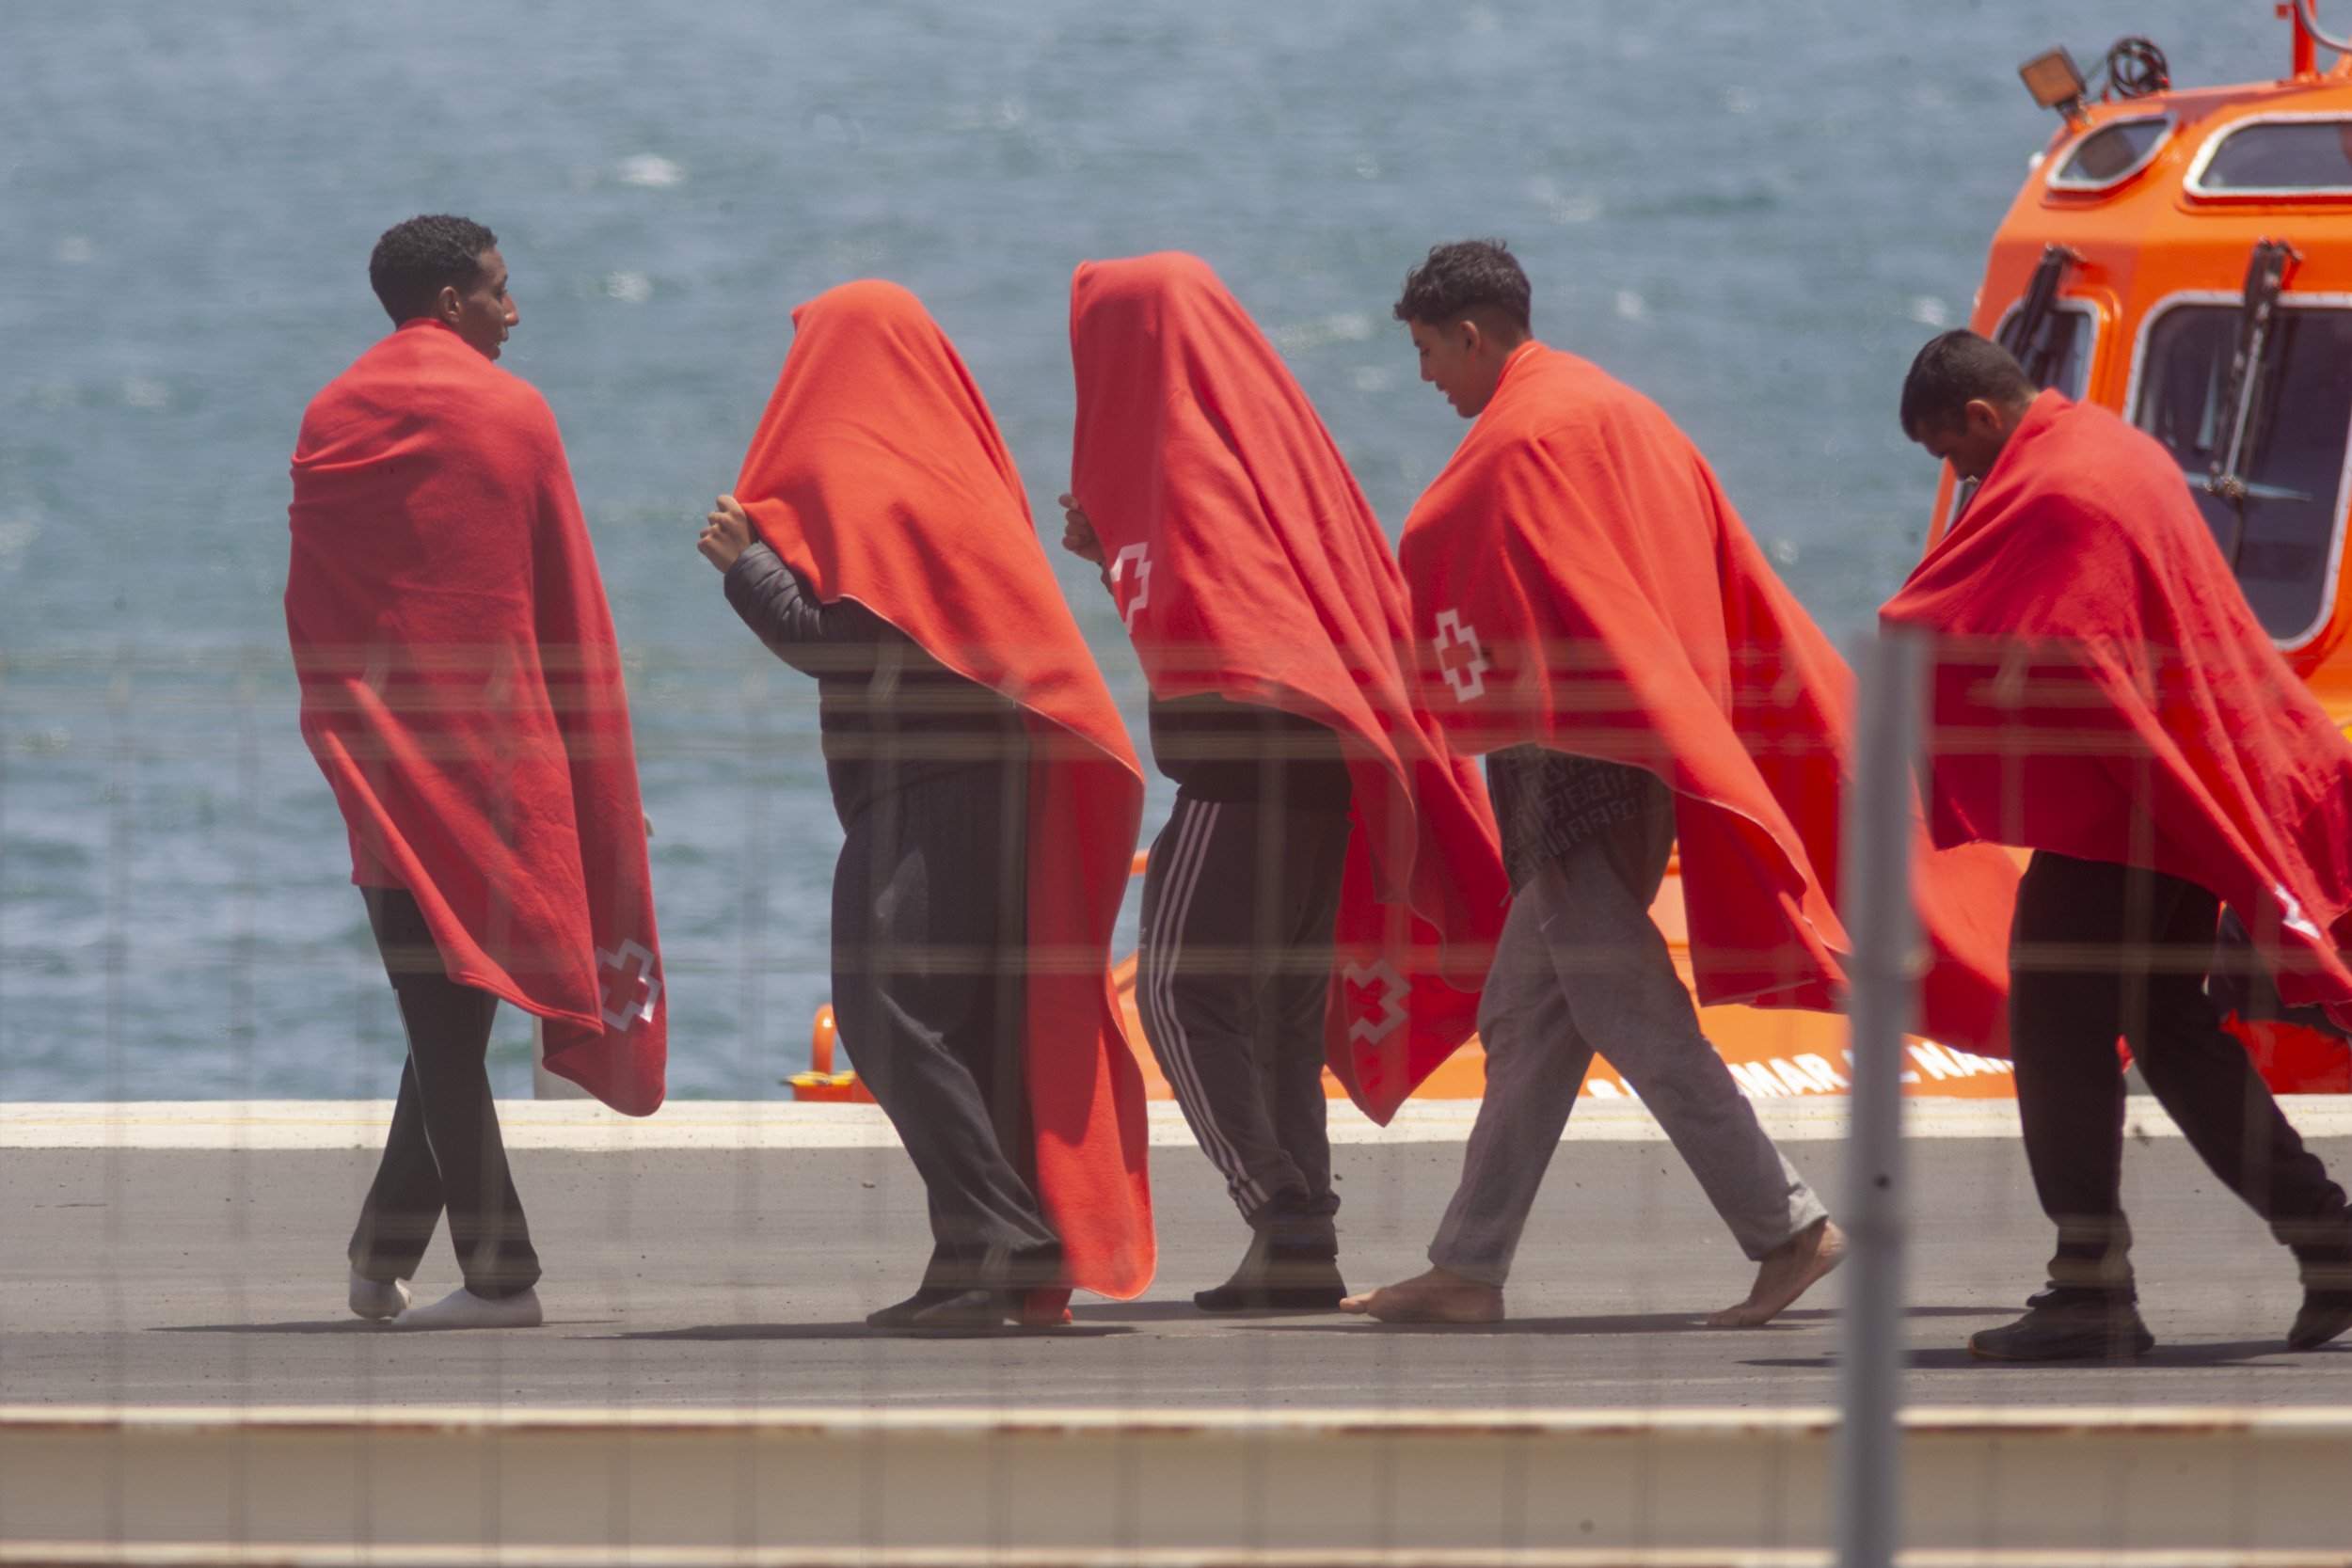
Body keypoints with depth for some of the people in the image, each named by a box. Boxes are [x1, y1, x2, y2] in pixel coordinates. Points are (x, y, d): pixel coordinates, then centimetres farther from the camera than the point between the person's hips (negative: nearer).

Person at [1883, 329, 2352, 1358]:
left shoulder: (2049, 494, -18)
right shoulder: (2126, 455, 13)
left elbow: (1931, 629, -19)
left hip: (2112, 801, -10)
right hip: (2191, 795, 10)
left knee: (2057, 1025, -5)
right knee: (2172, 1027, 16)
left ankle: (2092, 1290, -8)